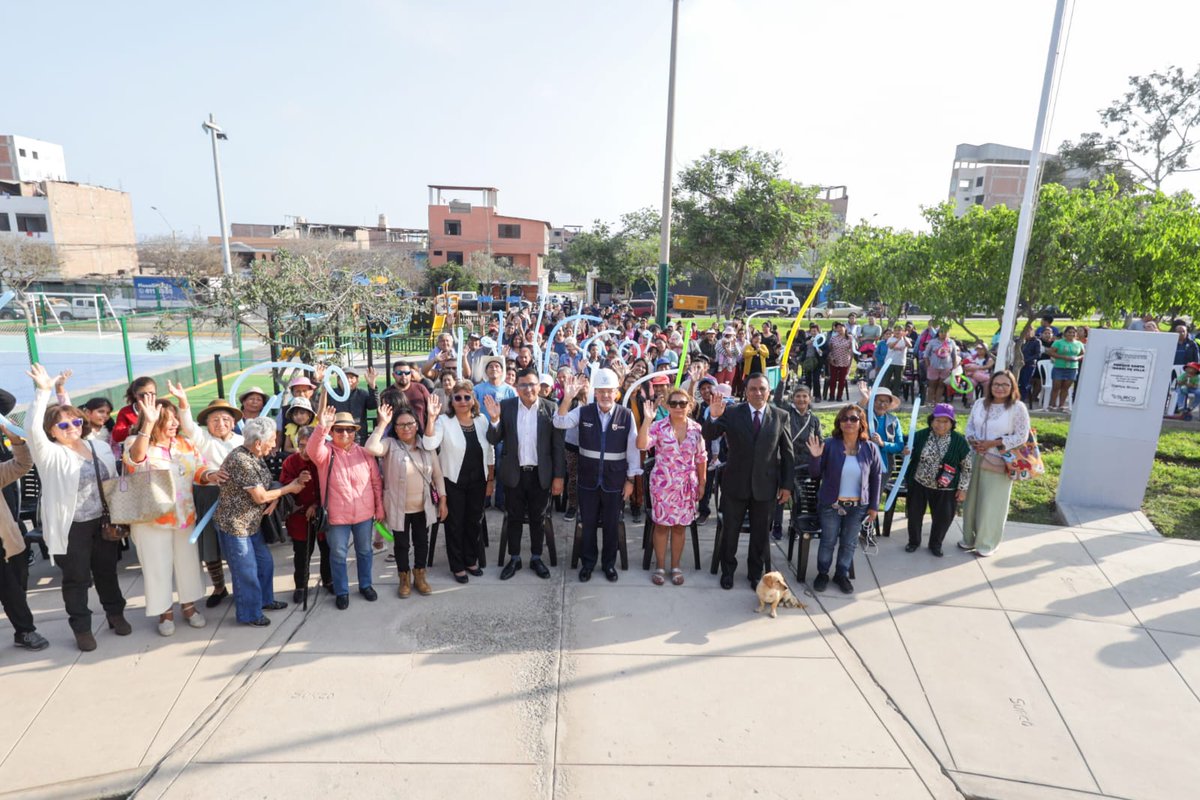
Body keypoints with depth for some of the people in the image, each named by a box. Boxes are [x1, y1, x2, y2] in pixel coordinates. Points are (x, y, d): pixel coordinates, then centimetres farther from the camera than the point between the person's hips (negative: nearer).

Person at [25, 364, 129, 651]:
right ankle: (82, 628, 22)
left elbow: (115, 482, 13)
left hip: (104, 522, 4)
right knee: (76, 579, 8)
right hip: (71, 528, -4)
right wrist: (43, 392, -31)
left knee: (107, 571, 17)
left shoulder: (100, 449, 6)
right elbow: (32, 429, -27)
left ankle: (115, 614, 33)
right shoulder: (49, 454, -8)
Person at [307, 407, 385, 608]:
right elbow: (312, 450, -31)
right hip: (337, 516, -2)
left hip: (364, 514, 2)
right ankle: (341, 591, 28)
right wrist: (322, 428, -46)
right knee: (338, 555, 11)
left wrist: (380, 508, 4)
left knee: (364, 551, 17)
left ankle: (365, 585, 37)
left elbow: (377, 483, 3)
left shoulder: (365, 454, -1)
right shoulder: (326, 454, -6)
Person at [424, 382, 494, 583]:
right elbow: (430, 445, -27)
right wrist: (431, 418, -36)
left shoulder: (482, 420, -1)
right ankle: (457, 566, 24)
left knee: (474, 521, 15)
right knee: (455, 523, 8)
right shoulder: (444, 421, -11)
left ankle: (471, 560, 34)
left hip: (477, 482, 3)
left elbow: (490, 452, 5)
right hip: (454, 482, -3)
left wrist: (490, 480, 5)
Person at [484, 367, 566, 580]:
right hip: (514, 473, 1)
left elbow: (557, 445, -4)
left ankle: (536, 558, 30)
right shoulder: (505, 406, -4)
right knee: (514, 518, 14)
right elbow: (494, 440, -3)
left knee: (537, 519, 14)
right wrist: (494, 419, -22)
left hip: (540, 473, -1)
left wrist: (559, 476, -6)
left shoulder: (550, 408, -7)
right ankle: (514, 559, 30)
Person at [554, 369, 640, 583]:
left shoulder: (626, 415, -9)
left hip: (615, 481, -1)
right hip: (588, 479, 1)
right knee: (588, 523, 13)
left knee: (612, 524, 13)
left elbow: (632, 449, -4)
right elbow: (559, 423, -16)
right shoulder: (583, 411, -4)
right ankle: (587, 563, 31)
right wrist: (567, 399, -30)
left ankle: (609, 563, 33)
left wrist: (631, 479, -2)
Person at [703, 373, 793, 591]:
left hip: (765, 486, 1)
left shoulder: (781, 416, -4)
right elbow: (708, 436, -11)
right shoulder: (732, 413, -7)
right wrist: (713, 417, -31)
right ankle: (727, 571, 34)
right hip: (735, 484, -1)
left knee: (760, 534, 16)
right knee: (730, 532, 14)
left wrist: (786, 485, 0)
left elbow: (787, 453, 1)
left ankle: (756, 574, 36)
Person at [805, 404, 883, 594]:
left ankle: (842, 574, 32)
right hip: (831, 504, -2)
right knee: (828, 541, 10)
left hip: (857, 506, 2)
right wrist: (815, 457, -28)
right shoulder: (829, 444, -12)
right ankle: (822, 573, 29)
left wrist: (874, 505, 4)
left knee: (849, 543, 14)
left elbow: (876, 477, 4)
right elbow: (815, 473, -8)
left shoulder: (870, 448, -6)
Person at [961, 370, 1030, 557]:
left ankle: (987, 543, 22)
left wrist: (993, 443, -19)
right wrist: (973, 440, -10)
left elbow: (1021, 437, -12)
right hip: (976, 459, 5)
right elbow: (970, 425, 11)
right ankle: (969, 538, 30)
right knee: (972, 499, 14)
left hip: (998, 463, -4)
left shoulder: (1018, 408, -10)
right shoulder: (980, 403, 3)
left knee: (991, 504, 6)